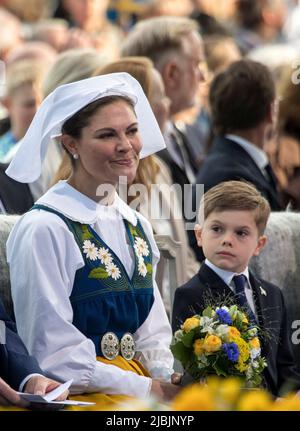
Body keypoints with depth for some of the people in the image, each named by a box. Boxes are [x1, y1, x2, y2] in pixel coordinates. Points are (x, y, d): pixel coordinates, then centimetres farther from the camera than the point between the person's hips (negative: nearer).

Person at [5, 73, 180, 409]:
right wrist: (150, 389, -13)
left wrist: (173, 380, -4)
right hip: (79, 394, -7)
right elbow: (53, 354, -12)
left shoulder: (137, 227, 13)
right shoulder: (44, 229, -9)